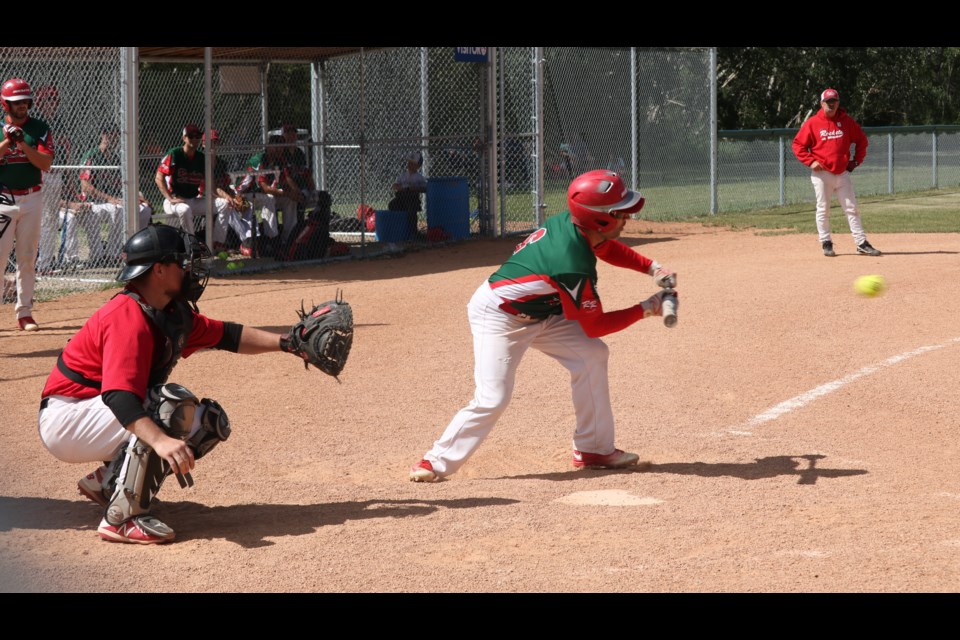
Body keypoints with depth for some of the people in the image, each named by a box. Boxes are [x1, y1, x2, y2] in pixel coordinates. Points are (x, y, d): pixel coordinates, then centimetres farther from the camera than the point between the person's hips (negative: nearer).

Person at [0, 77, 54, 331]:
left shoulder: (40, 128, 4)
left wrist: (23, 144, -16)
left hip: (32, 199, 2)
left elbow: (46, 164, -6)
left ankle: (24, 312, 10)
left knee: (28, 257, 5)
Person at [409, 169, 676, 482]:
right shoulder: (574, 267, -34)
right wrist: (645, 310, -11)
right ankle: (437, 462, 0)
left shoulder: (570, 222, -12)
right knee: (492, 398, -16)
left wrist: (651, 267, 3)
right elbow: (594, 326, -19)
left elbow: (607, 248, 13)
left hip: (539, 311, 9)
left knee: (591, 355, 0)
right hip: (498, 316, -9)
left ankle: (594, 449, 10)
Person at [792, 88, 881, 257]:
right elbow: (798, 144, 1)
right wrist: (810, 161, -8)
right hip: (822, 174, -2)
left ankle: (862, 243, 0)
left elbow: (861, 140, 16)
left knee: (852, 208, 1)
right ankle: (826, 243, 10)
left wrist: (856, 160, 7)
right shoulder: (812, 123, -2)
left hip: (842, 173, 2)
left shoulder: (847, 121, 5)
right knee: (823, 210, 2)